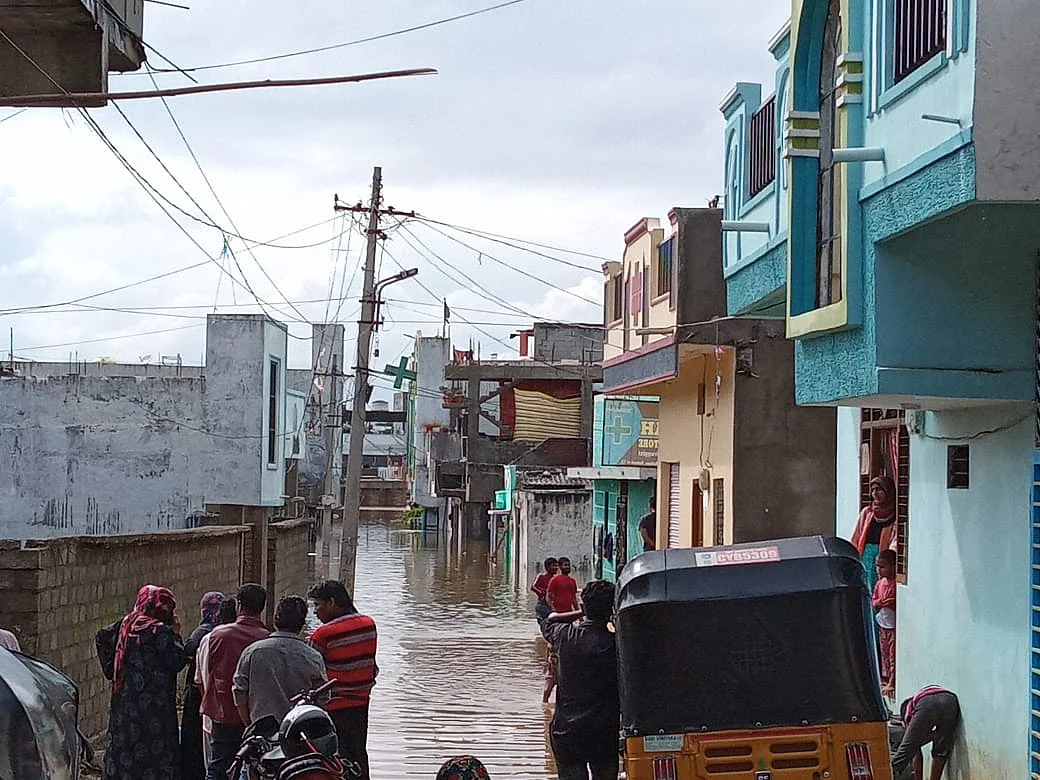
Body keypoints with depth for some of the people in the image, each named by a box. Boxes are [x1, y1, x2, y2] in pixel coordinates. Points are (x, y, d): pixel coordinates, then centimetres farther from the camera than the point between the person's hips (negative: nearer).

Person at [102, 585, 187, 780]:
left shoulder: (127, 626, 8)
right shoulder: (160, 631, -13)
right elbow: (177, 661, -13)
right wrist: (176, 634, -2)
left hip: (125, 703, 7)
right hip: (154, 704, -7)